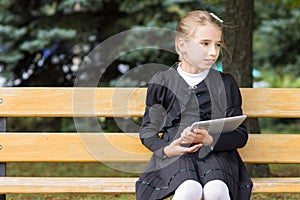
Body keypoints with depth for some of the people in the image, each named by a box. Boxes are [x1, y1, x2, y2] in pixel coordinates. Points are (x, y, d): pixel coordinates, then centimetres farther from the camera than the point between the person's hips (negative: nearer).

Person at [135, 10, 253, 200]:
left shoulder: (225, 83, 11)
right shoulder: (162, 82, 10)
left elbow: (240, 134, 7)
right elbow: (148, 131, 12)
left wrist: (209, 139, -12)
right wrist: (166, 149, -10)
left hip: (216, 152, 1)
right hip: (175, 154, -1)